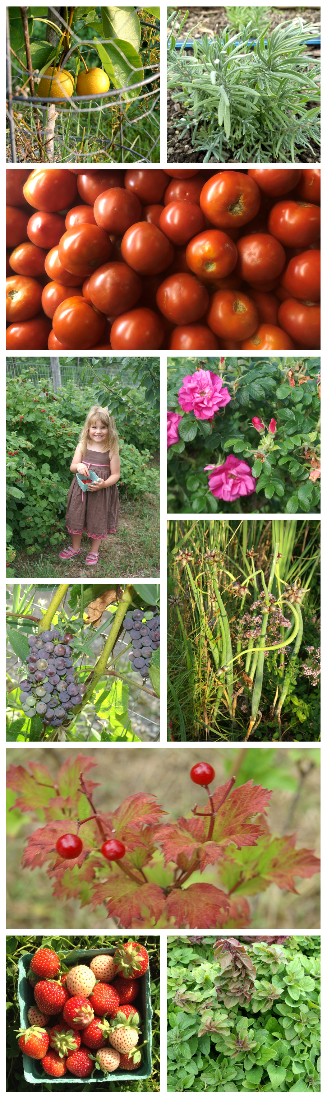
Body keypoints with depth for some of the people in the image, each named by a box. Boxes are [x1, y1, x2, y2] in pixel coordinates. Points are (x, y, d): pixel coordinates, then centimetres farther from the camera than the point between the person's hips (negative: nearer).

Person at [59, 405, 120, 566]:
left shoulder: (111, 450, -12)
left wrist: (104, 484, -25)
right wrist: (78, 466, -23)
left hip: (101, 492, -3)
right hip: (81, 490, 3)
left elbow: (115, 474, -8)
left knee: (98, 521, 12)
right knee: (76, 517, 16)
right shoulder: (83, 446, -5)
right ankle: (75, 548, 39)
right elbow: (72, 467, 1)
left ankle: (94, 551, 34)